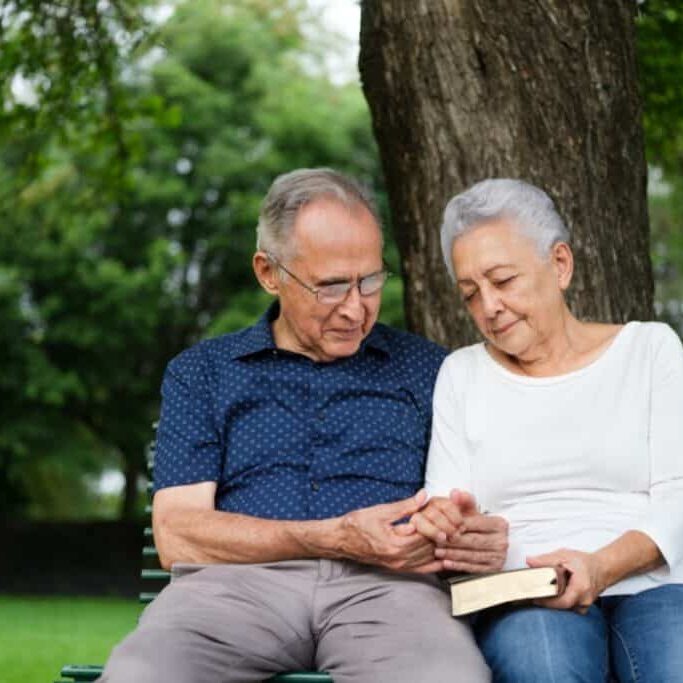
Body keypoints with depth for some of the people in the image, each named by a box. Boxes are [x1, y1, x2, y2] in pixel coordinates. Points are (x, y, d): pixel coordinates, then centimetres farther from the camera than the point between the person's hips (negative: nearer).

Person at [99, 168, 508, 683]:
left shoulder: (429, 369, 19)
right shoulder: (200, 374, 16)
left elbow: (476, 510, 14)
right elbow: (178, 535, 3)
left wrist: (473, 535, -13)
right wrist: (338, 538, -10)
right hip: (240, 581, 0)